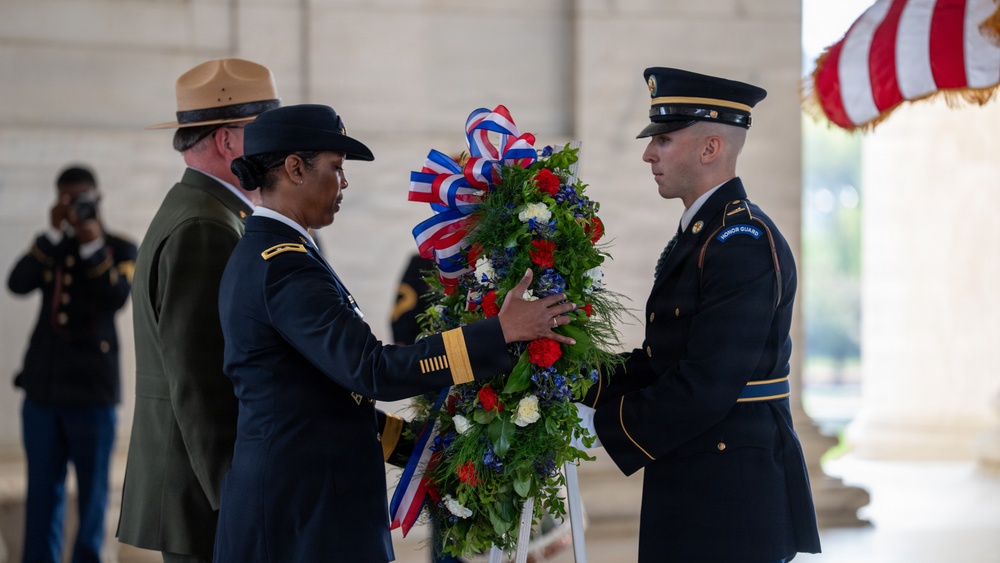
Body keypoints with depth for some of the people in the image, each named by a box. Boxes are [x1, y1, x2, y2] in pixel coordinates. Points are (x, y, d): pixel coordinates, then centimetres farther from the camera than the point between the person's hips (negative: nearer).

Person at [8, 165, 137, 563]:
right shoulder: (49, 246, 12)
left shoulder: (120, 249, 5)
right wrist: (56, 234, -12)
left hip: (92, 390, -2)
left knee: (92, 489, 1)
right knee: (43, 490, 4)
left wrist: (92, 245, -18)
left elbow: (116, 298, -12)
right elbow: (19, 284, -7)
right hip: (43, 386, 3)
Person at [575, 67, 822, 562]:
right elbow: (660, 362, 15)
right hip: (691, 490, 10)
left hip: (733, 498, -10)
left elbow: (705, 387, -23)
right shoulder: (696, 236, 16)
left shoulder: (744, 242, -17)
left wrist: (604, 424, -14)